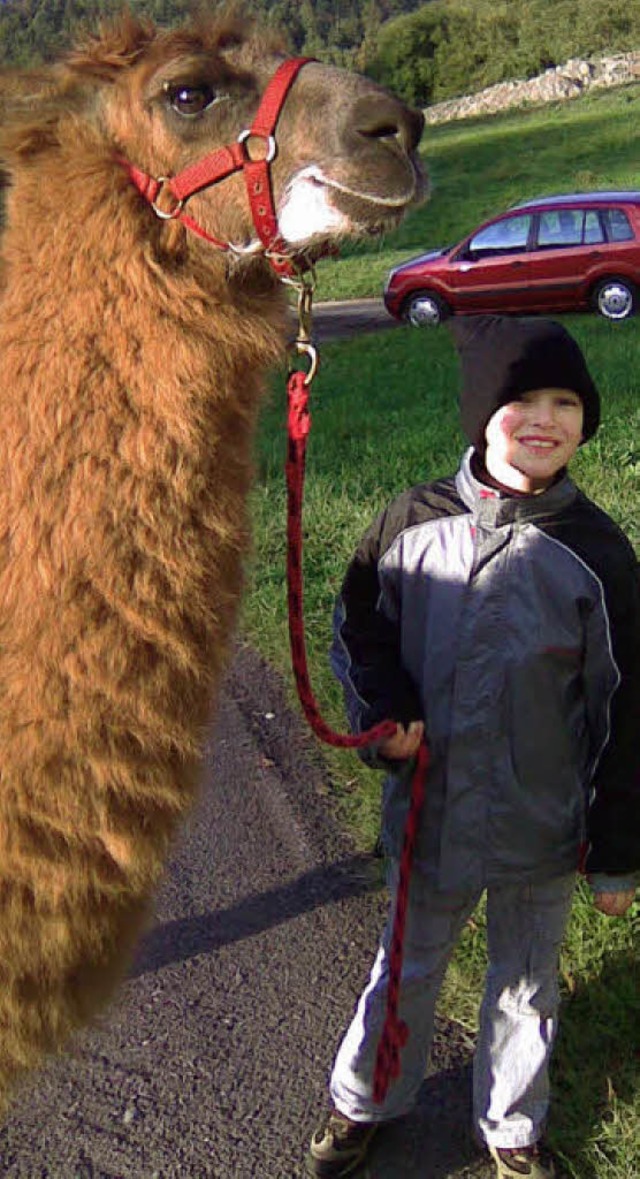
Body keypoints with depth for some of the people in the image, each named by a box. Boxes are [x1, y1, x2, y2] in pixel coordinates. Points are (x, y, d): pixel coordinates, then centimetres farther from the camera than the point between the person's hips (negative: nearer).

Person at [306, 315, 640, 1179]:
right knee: (408, 968, 22)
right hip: (430, 809, 1)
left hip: (543, 826, -1)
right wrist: (384, 713, -14)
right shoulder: (412, 523, -11)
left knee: (526, 985, 21)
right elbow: (359, 630, 5)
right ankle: (362, 1102, 49)